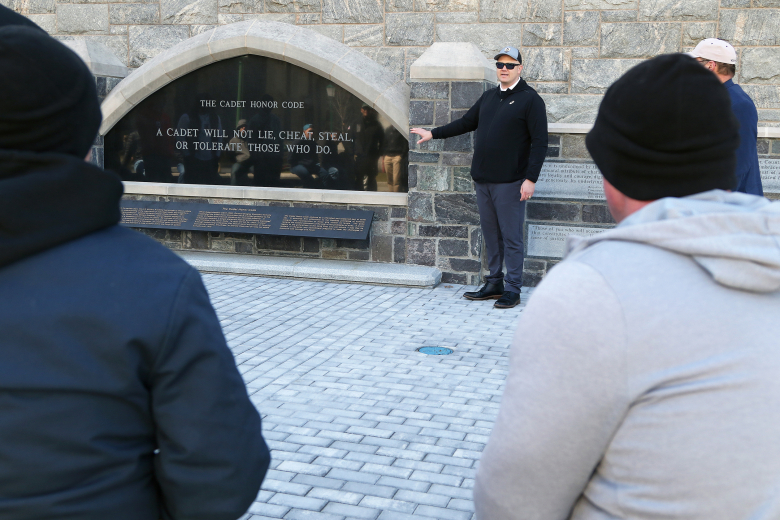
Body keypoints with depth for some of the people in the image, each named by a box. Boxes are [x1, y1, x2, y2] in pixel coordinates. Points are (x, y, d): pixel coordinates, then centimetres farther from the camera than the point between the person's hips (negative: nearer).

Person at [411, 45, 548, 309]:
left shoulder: (530, 99, -5)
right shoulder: (489, 97, 15)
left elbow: (540, 142, -10)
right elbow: (466, 122, 26)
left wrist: (531, 179, -17)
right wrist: (433, 133, 24)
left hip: (510, 182, -6)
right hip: (483, 179, 7)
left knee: (511, 236, -2)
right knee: (491, 234, 11)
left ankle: (513, 289, 5)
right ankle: (494, 284, 20)